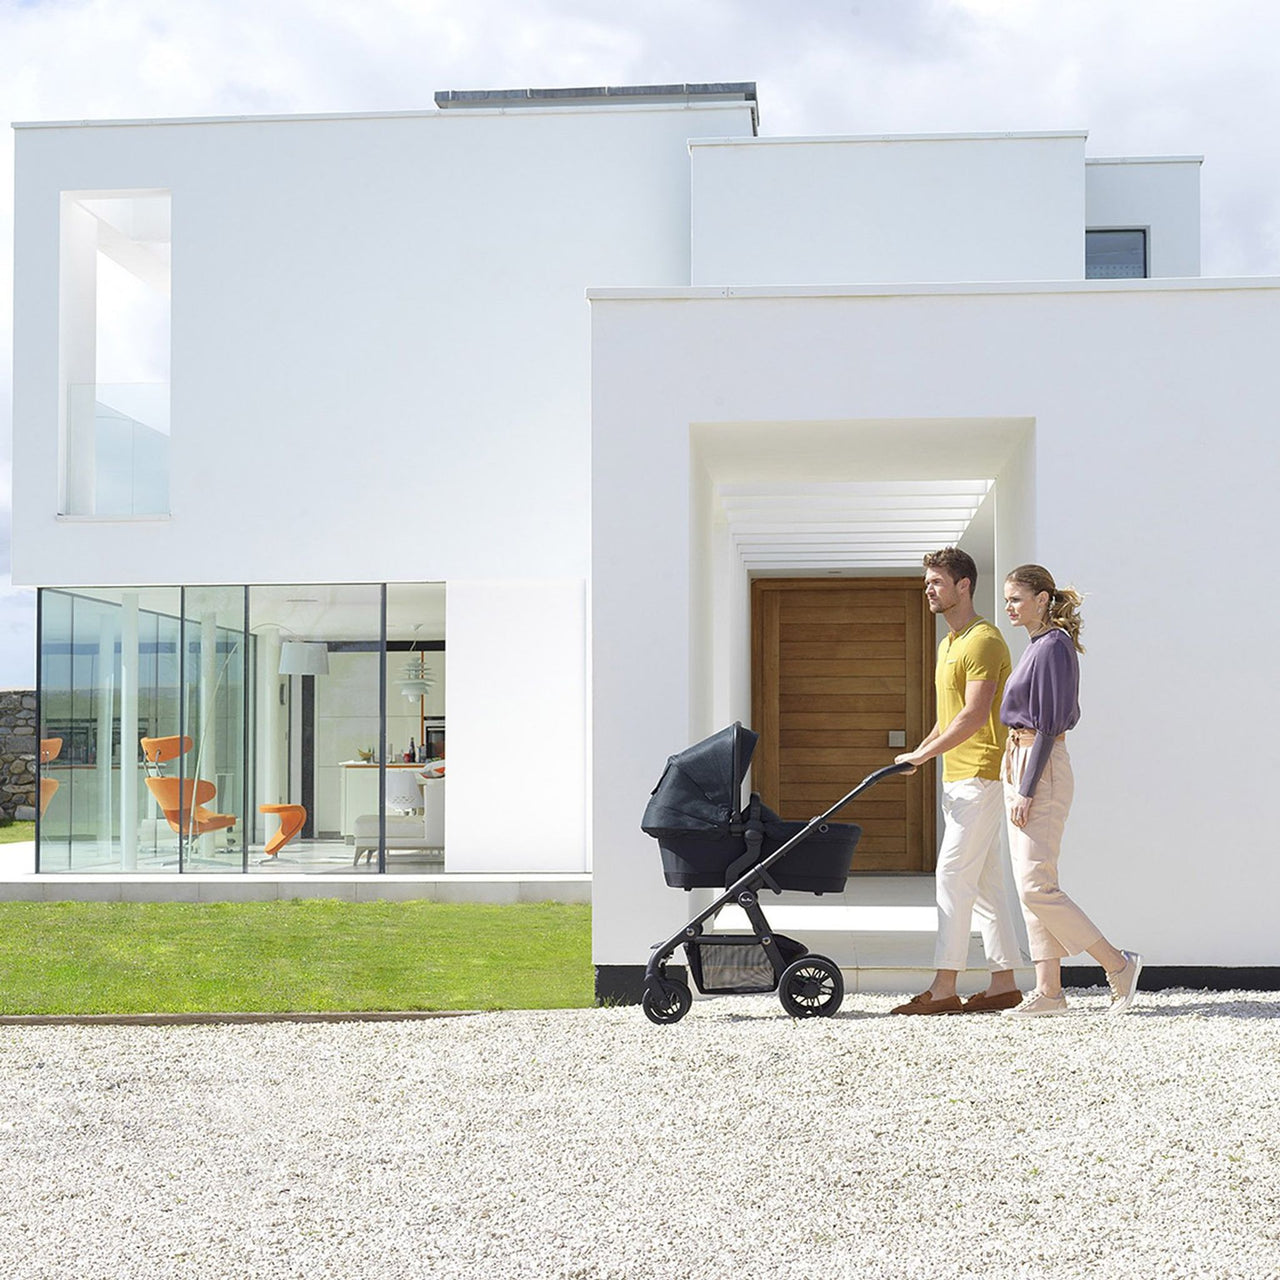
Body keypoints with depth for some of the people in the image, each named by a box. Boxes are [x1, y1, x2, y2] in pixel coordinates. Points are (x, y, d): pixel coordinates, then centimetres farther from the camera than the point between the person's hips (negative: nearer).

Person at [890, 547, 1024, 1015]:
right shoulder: (949, 643, 19)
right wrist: (919, 751, 11)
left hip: (980, 774, -10)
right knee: (985, 881, 10)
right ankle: (1004, 981, 13)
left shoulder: (983, 641, -13)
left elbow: (974, 716, -21)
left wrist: (924, 754, -19)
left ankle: (944, 986, -10)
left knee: (954, 875, -11)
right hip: (959, 776, 10)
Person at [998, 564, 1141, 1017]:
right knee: (1029, 886, 8)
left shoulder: (1053, 648, -14)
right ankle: (1049, 991, 10)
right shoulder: (1035, 647, 15)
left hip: (1042, 768, -10)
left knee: (1036, 887, -10)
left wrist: (1026, 791, -19)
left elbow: (1048, 725, -18)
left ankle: (1118, 964, 0)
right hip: (1020, 763, 10)